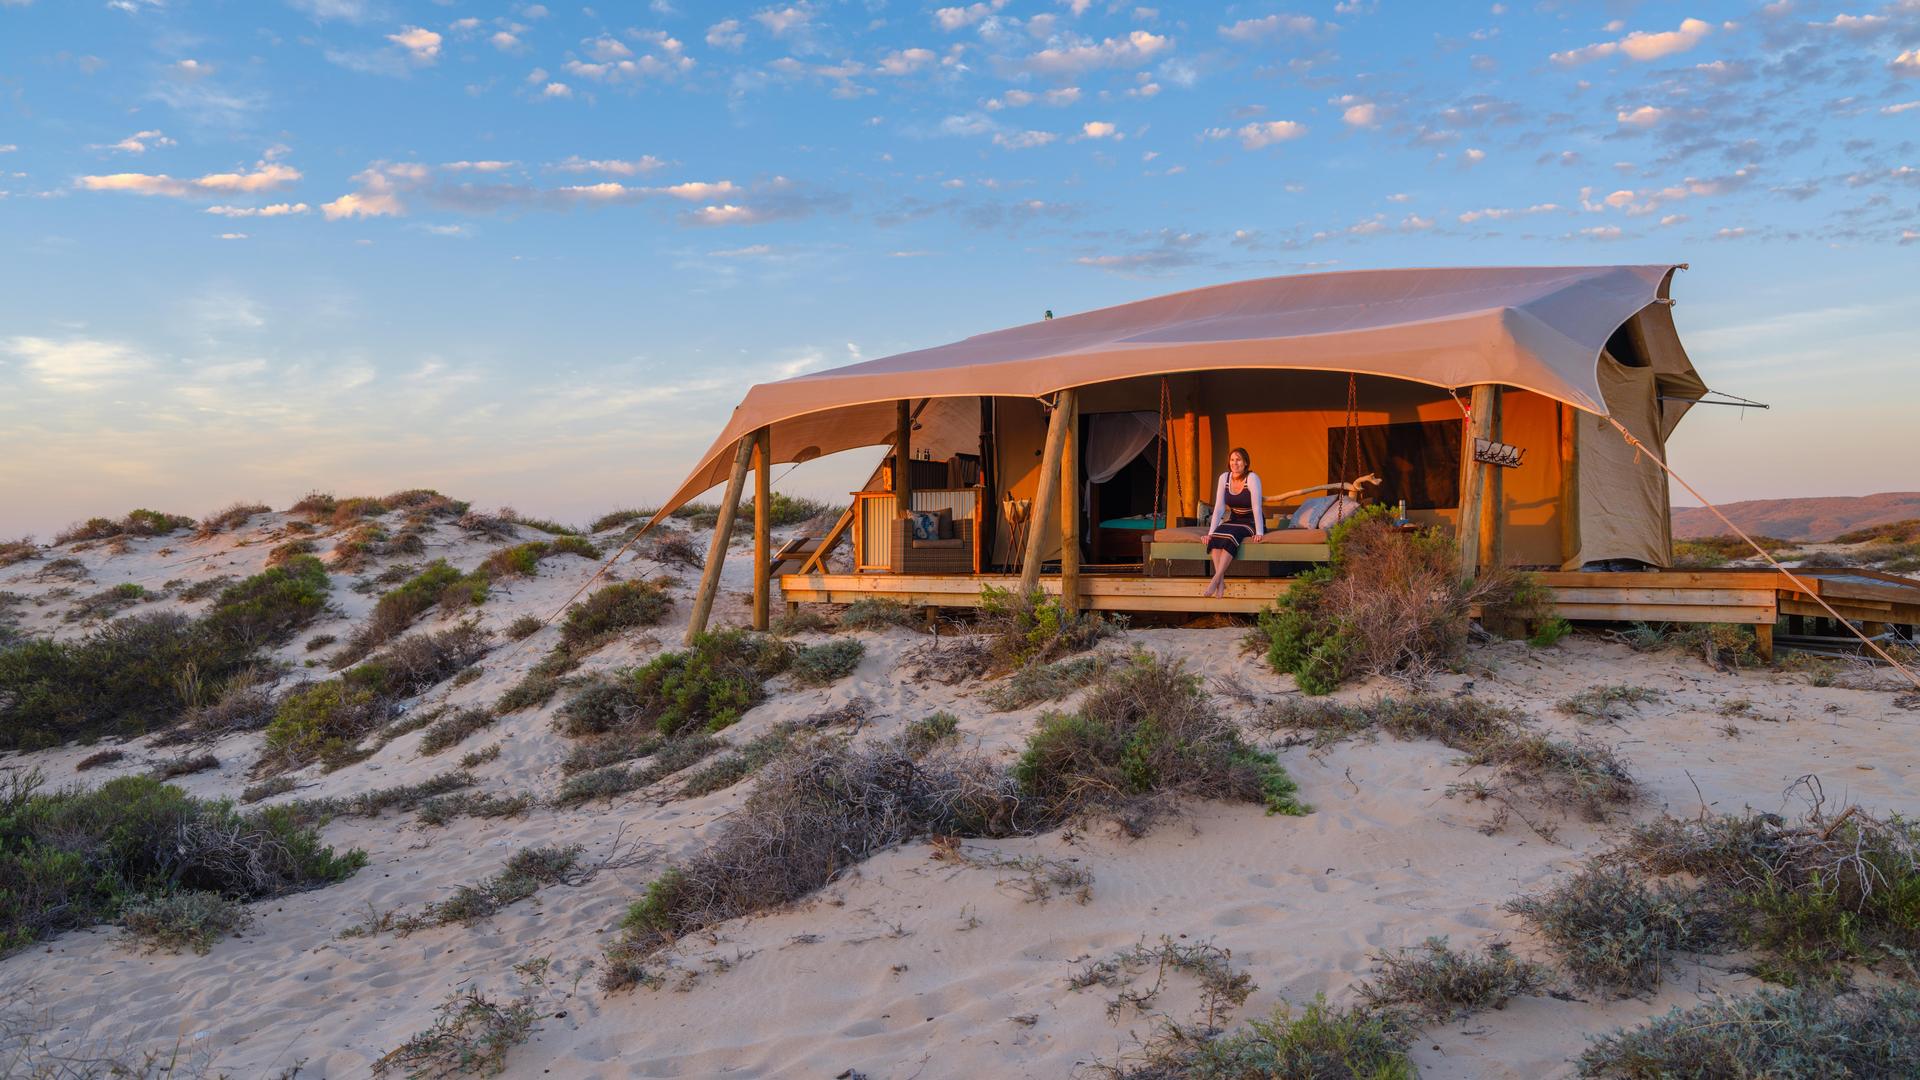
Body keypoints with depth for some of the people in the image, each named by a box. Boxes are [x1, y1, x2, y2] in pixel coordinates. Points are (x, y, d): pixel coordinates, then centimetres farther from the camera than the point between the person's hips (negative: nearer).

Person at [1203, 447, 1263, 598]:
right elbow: (1219, 508, -3)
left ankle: (1216, 579, -37)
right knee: (1216, 536, -26)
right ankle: (1221, 581, -34)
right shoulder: (1224, 478, -2)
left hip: (1251, 523, -5)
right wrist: (1211, 531, -11)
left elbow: (1256, 507, -23)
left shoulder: (1252, 478, -17)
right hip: (1234, 520, 5)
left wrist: (1259, 533, -29)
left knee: (1231, 535, -33)